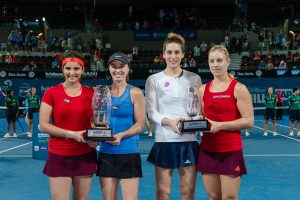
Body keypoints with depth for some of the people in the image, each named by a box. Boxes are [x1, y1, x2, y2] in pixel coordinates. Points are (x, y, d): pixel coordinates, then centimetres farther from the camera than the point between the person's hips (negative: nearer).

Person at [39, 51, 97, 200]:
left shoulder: (91, 93, 4)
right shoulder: (51, 92, -3)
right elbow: (43, 125, -6)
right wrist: (71, 134, -16)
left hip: (85, 155, 3)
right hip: (59, 156, -2)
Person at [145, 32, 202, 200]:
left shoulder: (194, 78, 7)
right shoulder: (154, 80, 2)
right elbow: (151, 111, -2)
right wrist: (169, 122, -20)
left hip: (189, 140, 2)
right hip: (164, 141, -1)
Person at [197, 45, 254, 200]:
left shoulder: (238, 88, -5)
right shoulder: (203, 90, 9)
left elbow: (249, 121, -10)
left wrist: (220, 125, -18)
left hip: (231, 151, -4)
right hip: (207, 150, 4)